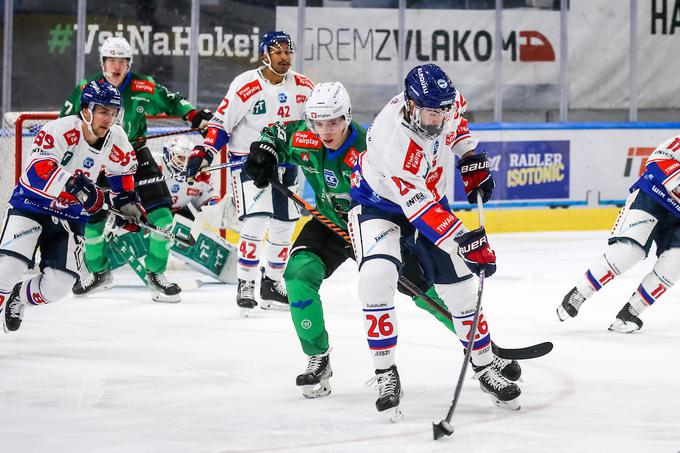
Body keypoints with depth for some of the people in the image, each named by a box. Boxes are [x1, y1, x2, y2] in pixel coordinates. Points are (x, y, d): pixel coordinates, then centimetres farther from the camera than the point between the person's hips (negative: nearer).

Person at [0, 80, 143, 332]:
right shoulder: (60, 130, -23)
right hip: (32, 205, -5)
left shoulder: (116, 138, -4)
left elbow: (122, 171, 18)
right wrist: (74, 184, -45)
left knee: (60, 283, -6)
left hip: (71, 216, 5)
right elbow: (37, 170, -36)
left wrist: (127, 201, 14)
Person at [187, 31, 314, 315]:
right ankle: (245, 286, -8)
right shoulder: (246, 86, -16)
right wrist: (204, 152, -20)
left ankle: (272, 282, 28)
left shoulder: (303, 87, -2)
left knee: (284, 225, 10)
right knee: (256, 222, -17)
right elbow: (222, 122, -12)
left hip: (284, 162, 5)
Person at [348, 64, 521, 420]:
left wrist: (472, 160, 2)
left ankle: (485, 366, 20)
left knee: (459, 286, 2)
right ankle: (385, 374, -15)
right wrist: (467, 242, -43)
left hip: (430, 198, 6)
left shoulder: (442, 103, -20)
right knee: (376, 277, -27)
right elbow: (420, 208, -39)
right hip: (378, 203, -6)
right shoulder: (393, 140, -39)